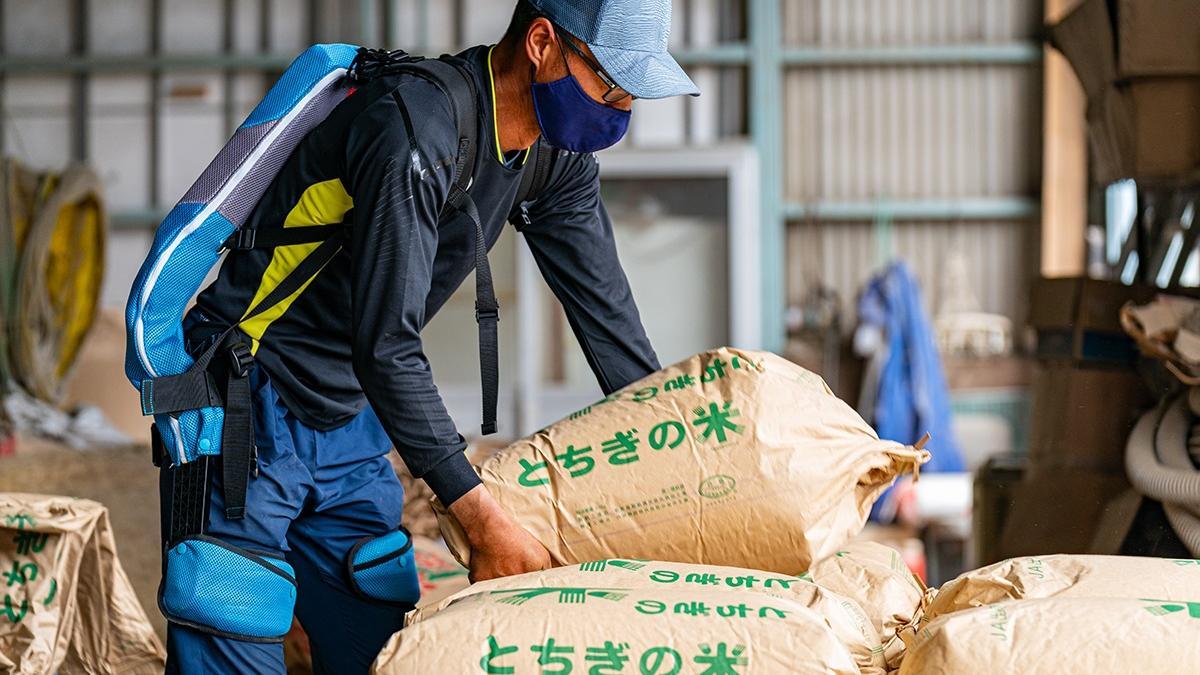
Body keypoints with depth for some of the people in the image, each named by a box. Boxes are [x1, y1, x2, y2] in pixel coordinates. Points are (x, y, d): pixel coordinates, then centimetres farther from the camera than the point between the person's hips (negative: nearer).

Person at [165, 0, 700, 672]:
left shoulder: (559, 158, 0)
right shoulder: (416, 130, -28)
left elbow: (607, 312, 9)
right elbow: (387, 346, -30)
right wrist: (484, 519, -28)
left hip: (349, 419, 8)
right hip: (247, 413, -8)